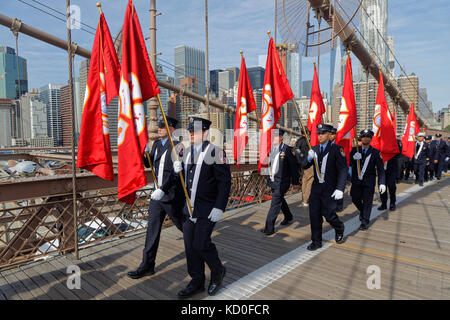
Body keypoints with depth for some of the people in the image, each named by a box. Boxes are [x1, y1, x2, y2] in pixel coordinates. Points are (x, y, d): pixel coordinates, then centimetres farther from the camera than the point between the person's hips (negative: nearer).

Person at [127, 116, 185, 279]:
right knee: (152, 228, 8)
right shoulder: (156, 144, 10)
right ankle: (147, 266, 17)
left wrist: (162, 190, -30)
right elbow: (149, 164, 14)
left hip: (172, 196, -7)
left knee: (184, 226, 10)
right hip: (158, 194, 7)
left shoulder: (177, 147, -14)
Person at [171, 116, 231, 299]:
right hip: (190, 208, 7)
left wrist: (219, 208, -18)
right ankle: (197, 282, 28)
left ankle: (218, 271, 24)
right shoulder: (187, 152, 11)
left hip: (208, 210, -7)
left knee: (201, 244, -5)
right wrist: (177, 171, -5)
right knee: (190, 245, 10)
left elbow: (225, 182, -13)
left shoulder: (215, 152, -11)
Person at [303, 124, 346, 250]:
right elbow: (305, 166, 4)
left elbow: (343, 170, -12)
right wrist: (309, 158, -18)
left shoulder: (336, 149, -7)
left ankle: (339, 229, 34)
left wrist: (340, 189, -21)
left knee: (329, 214, 0)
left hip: (330, 189, -4)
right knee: (314, 215, 5)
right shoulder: (314, 149, 7)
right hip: (316, 187, 5)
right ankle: (316, 241, 20)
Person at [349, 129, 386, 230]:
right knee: (355, 199, 9)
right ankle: (362, 211, 40)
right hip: (356, 180, 3)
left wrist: (382, 183, -15)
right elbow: (350, 164, 2)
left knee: (367, 201, 2)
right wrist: (354, 158, -21)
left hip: (369, 181, -2)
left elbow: (380, 169, -6)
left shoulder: (375, 152, -4)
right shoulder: (354, 150, 3)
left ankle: (365, 222, 16)